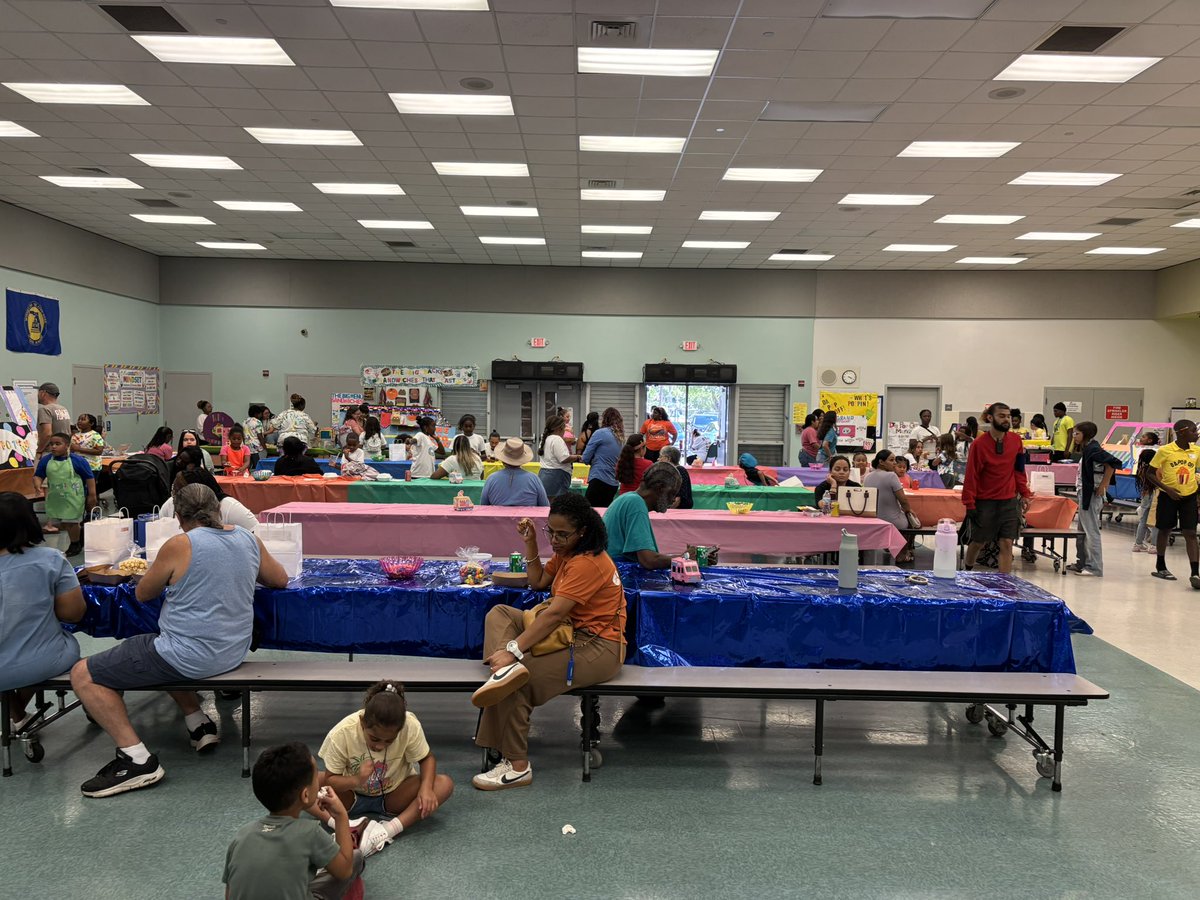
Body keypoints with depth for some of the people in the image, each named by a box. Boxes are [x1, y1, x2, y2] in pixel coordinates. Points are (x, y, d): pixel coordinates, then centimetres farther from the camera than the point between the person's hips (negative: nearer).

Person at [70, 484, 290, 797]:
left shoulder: (180, 545, -15)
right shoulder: (249, 539, 2)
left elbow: (143, 593, 0)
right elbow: (280, 579, 16)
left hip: (190, 657, -8)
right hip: (234, 652, 8)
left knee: (83, 675, 2)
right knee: (164, 654, 35)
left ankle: (137, 760, -5)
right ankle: (199, 724, 26)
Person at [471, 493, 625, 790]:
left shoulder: (588, 563, -22)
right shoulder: (567, 551, 10)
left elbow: (553, 614, -28)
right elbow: (538, 582, 19)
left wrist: (513, 649, -30)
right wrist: (530, 543, 8)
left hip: (598, 647, -10)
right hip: (570, 631, 10)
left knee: (519, 682, -23)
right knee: (499, 614, 1)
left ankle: (517, 766, -8)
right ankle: (508, 668, -29)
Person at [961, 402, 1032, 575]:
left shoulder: (1016, 441, 2)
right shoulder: (979, 444, -10)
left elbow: (1019, 470, 11)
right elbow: (971, 476, -9)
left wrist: (1025, 494, 4)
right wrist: (970, 505, -11)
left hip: (1009, 501, 3)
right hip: (984, 502, -3)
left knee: (1007, 544, 0)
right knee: (978, 542, 10)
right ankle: (967, 570, 35)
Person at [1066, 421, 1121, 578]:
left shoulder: (1092, 449, -15)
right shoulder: (1086, 449, 13)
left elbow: (1113, 462, -27)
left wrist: (1103, 485, -22)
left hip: (1091, 496, -10)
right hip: (1084, 494, 10)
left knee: (1091, 531, -6)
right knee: (1082, 531, 16)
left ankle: (1095, 567, -1)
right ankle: (1082, 563, 24)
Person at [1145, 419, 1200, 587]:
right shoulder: (1165, 450, -10)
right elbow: (1150, 474, -6)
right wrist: (1167, 489, -16)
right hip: (1168, 496, -2)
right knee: (1165, 530, 10)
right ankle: (1161, 567, 27)